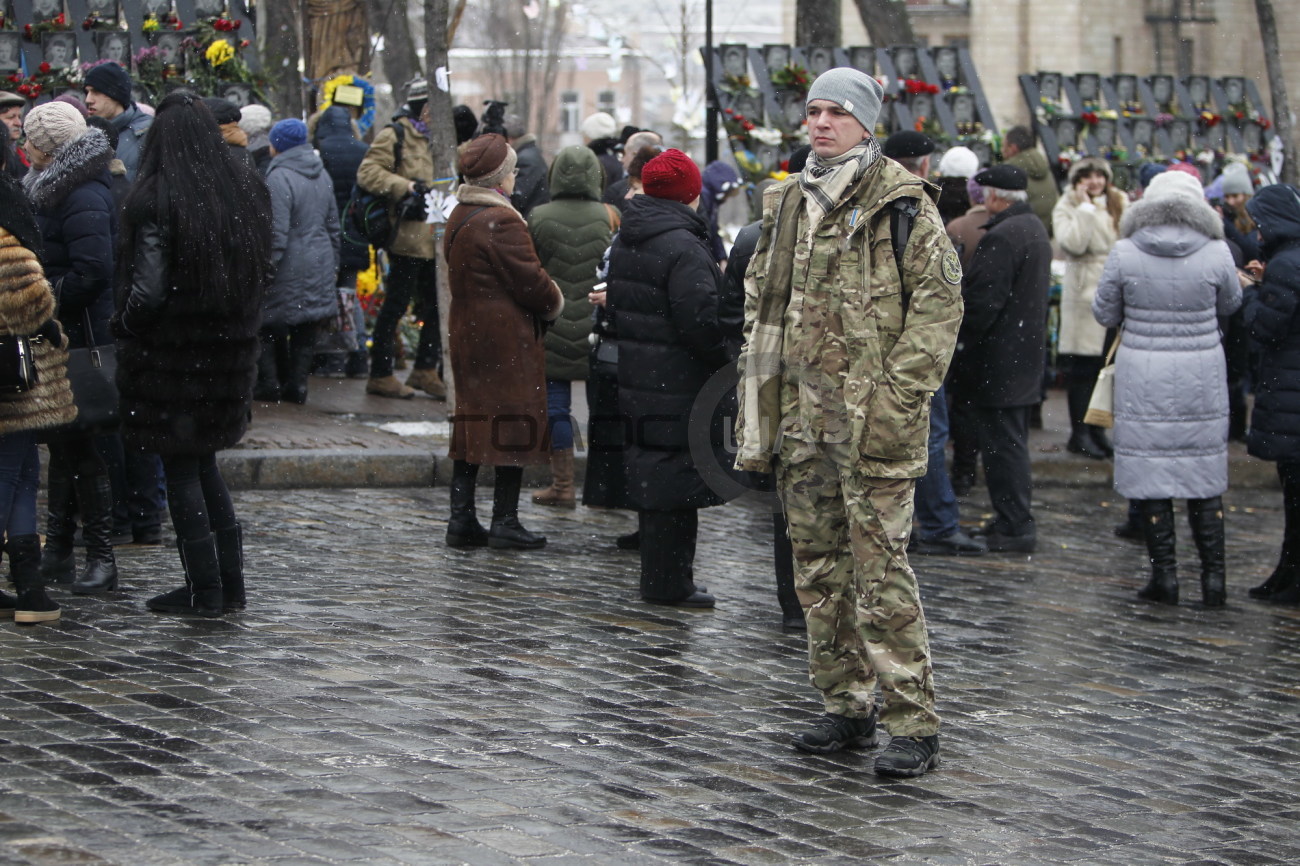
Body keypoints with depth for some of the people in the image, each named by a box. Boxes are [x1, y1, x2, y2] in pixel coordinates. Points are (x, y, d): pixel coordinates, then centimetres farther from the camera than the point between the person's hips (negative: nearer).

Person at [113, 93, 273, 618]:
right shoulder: (248, 189, 3)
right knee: (204, 463, 18)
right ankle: (229, 582, 18)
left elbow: (148, 290, -19)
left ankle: (205, 589, 4)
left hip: (171, 352, -6)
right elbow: (263, 273, 10)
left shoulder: (156, 199, -16)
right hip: (231, 349, 6)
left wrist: (123, 324, -1)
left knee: (181, 467, 3)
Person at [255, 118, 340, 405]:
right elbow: (333, 224, 16)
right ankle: (297, 383, 13)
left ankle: (270, 382, 5)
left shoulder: (279, 178, -17)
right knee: (306, 330, 11)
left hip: (290, 269, -7)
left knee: (270, 326, 5)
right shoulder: (322, 175, 8)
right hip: (320, 268, 7)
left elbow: (277, 234, -20)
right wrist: (332, 266, 24)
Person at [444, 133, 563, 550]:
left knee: (473, 422, 12)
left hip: (466, 331, 9)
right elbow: (530, 281, -18)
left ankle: (461, 518, 13)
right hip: (508, 337, -9)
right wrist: (555, 303, 4)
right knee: (513, 423, -2)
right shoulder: (501, 222, -18)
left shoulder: (458, 217, 12)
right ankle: (505, 520, 0)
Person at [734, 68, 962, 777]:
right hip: (803, 412, 7)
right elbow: (761, 309, 20)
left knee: (880, 569, -10)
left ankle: (914, 725, -6)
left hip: (873, 416, -7)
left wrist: (899, 395, -16)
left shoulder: (902, 202, -6)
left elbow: (940, 302, -9)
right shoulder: (788, 206, 14)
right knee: (819, 566, 11)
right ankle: (847, 706, 22)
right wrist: (757, 412, 14)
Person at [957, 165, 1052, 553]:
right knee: (1013, 441, 17)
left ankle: (1014, 525, -5)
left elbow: (982, 300, -23)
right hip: (1027, 355, 10)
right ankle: (1016, 518, 23)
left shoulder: (1001, 237, -20)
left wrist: (961, 341, -12)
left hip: (997, 361, -10)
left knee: (1001, 443, -6)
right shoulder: (1035, 228, 12)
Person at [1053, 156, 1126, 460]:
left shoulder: (1120, 204, 13)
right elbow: (1073, 243, -17)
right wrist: (1085, 207, -14)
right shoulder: (1067, 207, -1)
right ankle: (1080, 432, 3)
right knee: (1082, 367, -3)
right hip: (1083, 294, -5)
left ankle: (1097, 429, 16)